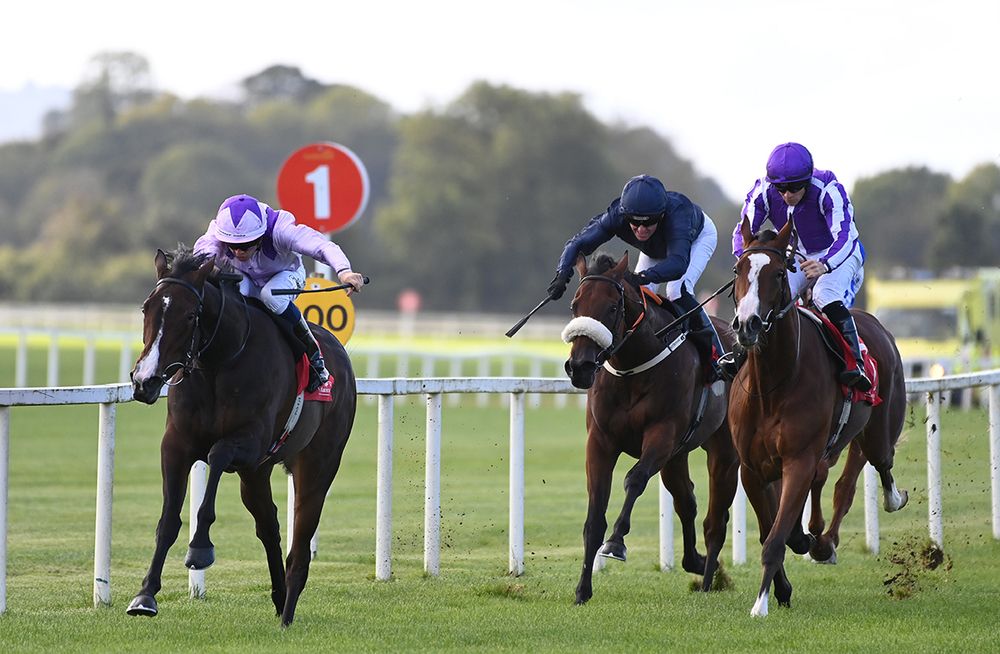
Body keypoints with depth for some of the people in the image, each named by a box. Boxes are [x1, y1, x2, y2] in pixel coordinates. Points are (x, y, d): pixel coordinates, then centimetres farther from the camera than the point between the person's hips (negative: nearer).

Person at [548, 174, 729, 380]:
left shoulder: (675, 214, -49)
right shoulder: (617, 215, -37)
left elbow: (679, 262, -63)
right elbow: (578, 243, -35)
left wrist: (645, 277, -79)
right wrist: (562, 274, -53)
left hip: (700, 237, -5)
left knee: (678, 290, -25)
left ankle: (716, 356, -16)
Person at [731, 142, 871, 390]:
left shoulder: (829, 190, -32)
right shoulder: (764, 191, -20)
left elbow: (844, 236, -40)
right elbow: (744, 230, -19)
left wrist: (825, 265, -61)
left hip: (841, 253, -4)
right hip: (795, 256, 4)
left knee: (826, 295, -34)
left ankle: (854, 362, -35)